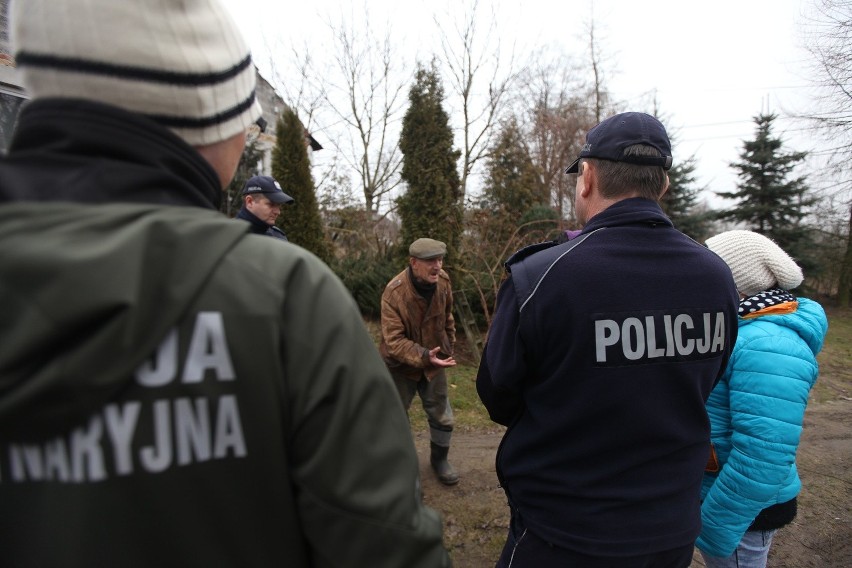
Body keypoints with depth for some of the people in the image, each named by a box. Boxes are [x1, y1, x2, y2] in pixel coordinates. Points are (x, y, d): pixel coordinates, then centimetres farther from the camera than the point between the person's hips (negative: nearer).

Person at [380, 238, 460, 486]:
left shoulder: (443, 281, -12)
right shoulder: (393, 293, -29)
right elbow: (394, 340, -30)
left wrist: (449, 347, 12)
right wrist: (424, 356, -42)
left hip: (434, 362, 4)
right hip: (401, 365, -3)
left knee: (443, 418, 12)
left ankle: (439, 459, 38)